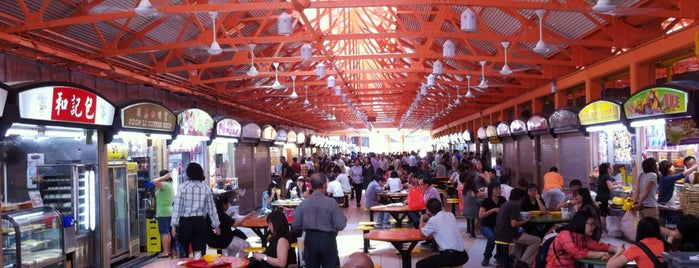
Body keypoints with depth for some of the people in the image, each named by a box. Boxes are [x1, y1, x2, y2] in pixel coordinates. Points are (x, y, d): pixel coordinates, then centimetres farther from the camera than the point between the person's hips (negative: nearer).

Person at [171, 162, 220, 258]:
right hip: (200, 222, 2)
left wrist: (174, 224, -4)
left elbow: (177, 207, -8)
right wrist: (216, 225, 12)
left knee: (183, 252, 9)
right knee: (200, 252, 7)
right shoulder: (206, 188, 2)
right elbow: (211, 209, 5)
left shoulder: (183, 187, -5)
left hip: (185, 222, -2)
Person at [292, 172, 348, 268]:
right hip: (327, 239, -2)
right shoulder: (331, 202, -15)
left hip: (310, 239, 2)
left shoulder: (303, 203, -8)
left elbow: (295, 226, -2)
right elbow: (341, 225, -15)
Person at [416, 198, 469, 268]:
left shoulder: (433, 220, -7)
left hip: (450, 256, -8)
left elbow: (422, 232, 11)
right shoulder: (451, 215, 13)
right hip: (463, 255, 8)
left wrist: (422, 219, 26)